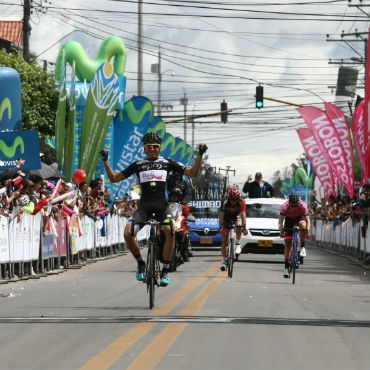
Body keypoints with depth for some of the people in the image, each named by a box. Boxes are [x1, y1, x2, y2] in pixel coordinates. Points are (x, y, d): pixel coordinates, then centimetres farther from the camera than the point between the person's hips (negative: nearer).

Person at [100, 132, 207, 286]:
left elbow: (192, 173, 11)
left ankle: (165, 271, -17)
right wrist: (105, 161, 2)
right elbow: (114, 178, 14)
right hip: (144, 204, 1)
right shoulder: (138, 165, 12)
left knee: (170, 231, -31)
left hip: (161, 204, -1)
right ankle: (140, 263, 4)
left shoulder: (167, 163, 11)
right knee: (128, 233, -23)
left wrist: (200, 155, -2)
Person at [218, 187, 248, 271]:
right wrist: (221, 227, -44)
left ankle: (238, 245, -17)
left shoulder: (241, 202, -27)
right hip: (226, 220, 0)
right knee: (224, 240, -7)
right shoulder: (225, 203, -29)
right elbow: (221, 216, -31)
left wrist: (244, 227, -41)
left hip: (236, 217, 0)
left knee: (239, 225, -36)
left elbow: (243, 215, -31)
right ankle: (223, 261, -2)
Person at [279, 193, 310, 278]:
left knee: (302, 225, -38)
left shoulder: (303, 205, -34)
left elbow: (307, 220, -36)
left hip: (300, 217, 0)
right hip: (289, 218, 0)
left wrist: (307, 231, -51)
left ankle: (302, 247, -21)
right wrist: (281, 230, -49)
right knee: (288, 243, -7)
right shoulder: (285, 205, -33)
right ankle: (286, 267, -1)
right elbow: (281, 220, -33)